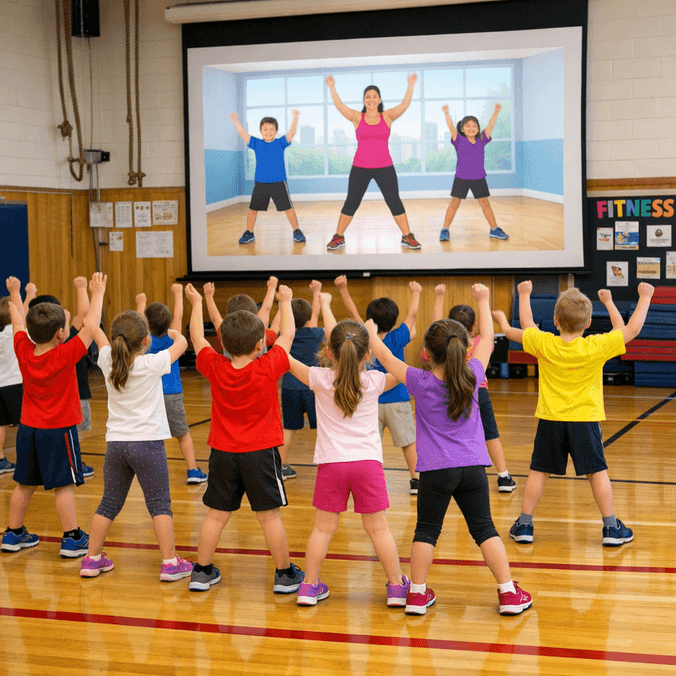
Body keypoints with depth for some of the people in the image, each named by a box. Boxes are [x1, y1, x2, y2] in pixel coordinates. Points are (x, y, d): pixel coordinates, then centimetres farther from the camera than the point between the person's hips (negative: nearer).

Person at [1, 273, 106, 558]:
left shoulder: (24, 352, -6)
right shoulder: (65, 355, -20)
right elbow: (90, 326, -19)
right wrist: (97, 294, -8)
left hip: (28, 428, 6)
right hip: (59, 430, -6)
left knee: (24, 484, 15)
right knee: (63, 485, -1)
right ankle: (72, 539, 2)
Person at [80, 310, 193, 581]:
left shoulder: (108, 362, 0)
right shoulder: (152, 364, -11)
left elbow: (97, 333, 16)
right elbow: (181, 342, 2)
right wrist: (171, 332, 25)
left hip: (115, 443, 4)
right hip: (147, 442, -4)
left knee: (109, 503, 15)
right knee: (159, 504, 1)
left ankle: (92, 559, 21)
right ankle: (170, 563, 0)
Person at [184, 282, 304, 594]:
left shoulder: (215, 368, -8)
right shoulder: (268, 368, -14)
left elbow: (197, 338, 9)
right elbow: (287, 335, 0)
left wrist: (196, 303, 22)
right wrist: (285, 302, 15)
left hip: (223, 452, 3)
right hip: (260, 452, -3)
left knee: (216, 515, 10)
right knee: (269, 515, 3)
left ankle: (202, 572, 19)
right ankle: (285, 574, 12)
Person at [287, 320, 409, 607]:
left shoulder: (320, 379, -2)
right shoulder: (374, 382, -2)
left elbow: (287, 360, 7)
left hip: (331, 463, 0)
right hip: (368, 462, 0)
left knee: (323, 527, 9)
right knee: (378, 528, 7)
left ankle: (309, 586, 14)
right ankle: (397, 586, 13)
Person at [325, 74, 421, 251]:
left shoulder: (387, 116, 4)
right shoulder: (357, 117, 3)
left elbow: (404, 105, -8)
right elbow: (340, 106, -8)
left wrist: (411, 86, -18)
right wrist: (332, 88, -19)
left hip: (384, 167, 0)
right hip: (360, 168, 0)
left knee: (394, 202, 2)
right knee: (351, 203, 5)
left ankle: (407, 237, 11)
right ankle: (338, 237, 16)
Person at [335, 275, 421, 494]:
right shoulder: (397, 339, -10)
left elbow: (353, 312, 2)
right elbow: (412, 314, 2)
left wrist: (343, 289, 9)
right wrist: (415, 292, 17)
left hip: (371, 402, 1)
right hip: (397, 400, -1)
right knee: (409, 441, 8)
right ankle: (415, 480, 12)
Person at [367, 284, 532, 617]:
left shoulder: (421, 382, -6)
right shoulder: (472, 376, -2)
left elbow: (386, 357, 6)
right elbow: (487, 339, 13)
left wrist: (371, 333, 23)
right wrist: (482, 302, 25)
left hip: (436, 470, -2)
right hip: (473, 467, 2)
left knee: (427, 530, 9)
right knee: (484, 529, 7)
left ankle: (418, 593, 13)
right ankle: (509, 592, 7)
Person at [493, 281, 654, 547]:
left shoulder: (544, 344, -9)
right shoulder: (597, 347, -14)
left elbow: (525, 326, 11)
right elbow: (631, 329, -3)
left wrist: (524, 295, 27)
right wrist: (645, 297, 10)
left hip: (550, 420, 1)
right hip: (585, 419, -1)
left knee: (539, 471, 10)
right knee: (597, 472, 6)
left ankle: (524, 525, 14)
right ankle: (611, 528, 9)